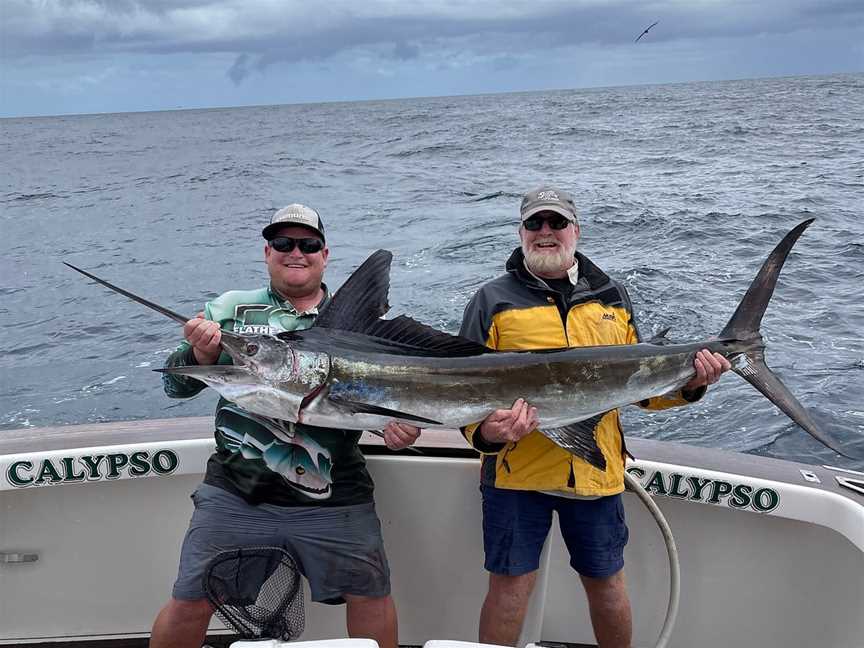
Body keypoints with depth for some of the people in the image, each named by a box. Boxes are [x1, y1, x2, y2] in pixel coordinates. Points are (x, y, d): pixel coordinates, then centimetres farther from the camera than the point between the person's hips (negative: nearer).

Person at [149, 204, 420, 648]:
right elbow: (175, 386, 4)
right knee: (189, 604, 1)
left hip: (334, 500, 0)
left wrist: (399, 427, -12)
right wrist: (202, 355, -17)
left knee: (370, 596, 4)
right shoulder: (232, 308, 7)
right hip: (235, 493, 0)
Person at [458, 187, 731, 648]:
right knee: (510, 584, 2)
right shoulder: (493, 300, 2)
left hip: (597, 472, 3)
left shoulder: (612, 298, 12)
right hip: (517, 471, -2)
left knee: (606, 582, 16)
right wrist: (486, 431, -23)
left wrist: (688, 383, -3)